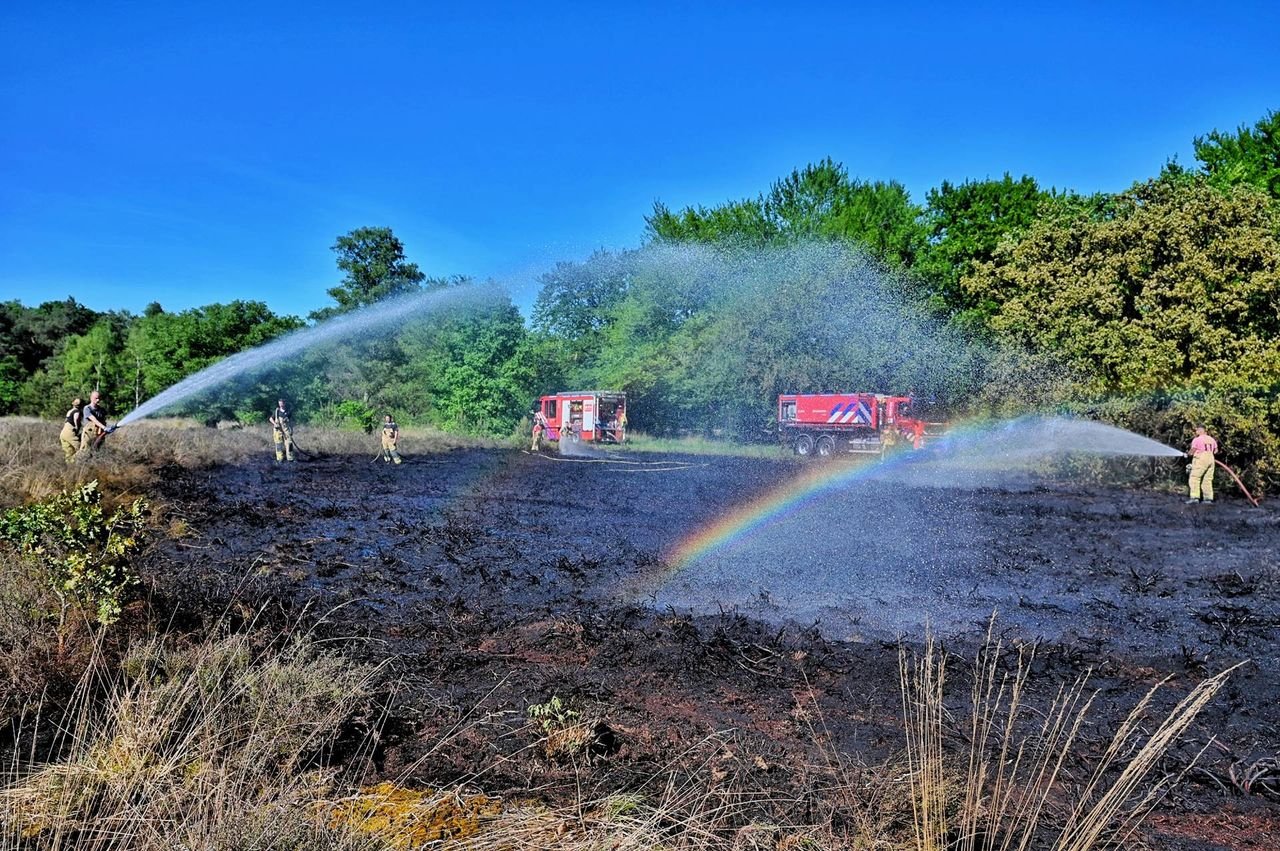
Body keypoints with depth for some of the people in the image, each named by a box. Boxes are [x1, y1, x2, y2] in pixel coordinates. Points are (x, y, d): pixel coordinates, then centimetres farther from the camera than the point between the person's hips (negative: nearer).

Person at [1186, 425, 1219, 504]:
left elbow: (1192, 452, -6)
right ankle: (1208, 498, 8)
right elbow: (1216, 450, 21)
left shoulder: (1196, 440, -9)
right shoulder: (1211, 439, 14)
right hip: (1211, 459, 7)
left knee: (1195, 478, -7)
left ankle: (1195, 497, -18)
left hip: (1200, 459, -7)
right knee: (1207, 480, 11)